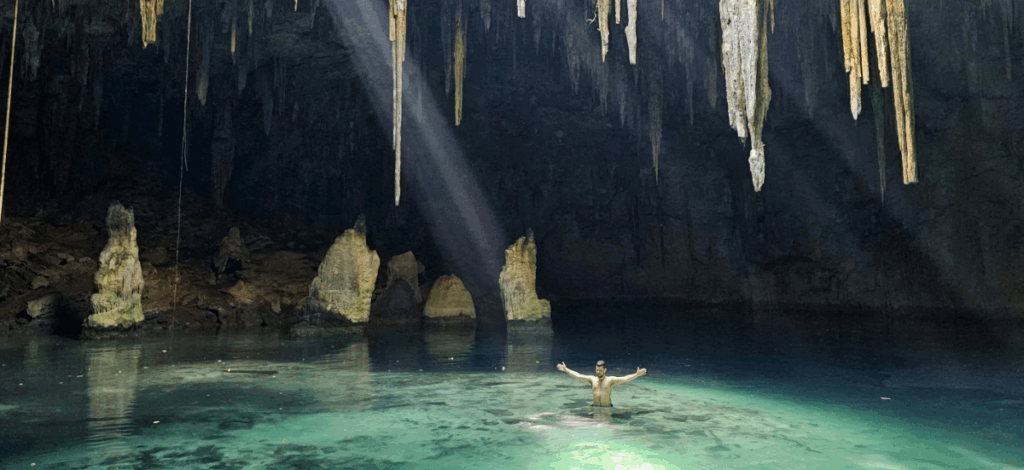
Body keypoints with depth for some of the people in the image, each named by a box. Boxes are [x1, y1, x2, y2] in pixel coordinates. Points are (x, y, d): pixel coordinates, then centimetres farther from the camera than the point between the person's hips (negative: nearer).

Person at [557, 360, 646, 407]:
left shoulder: (610, 380, -2)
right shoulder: (592, 379, 9)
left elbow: (625, 379, -13)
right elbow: (577, 376, 10)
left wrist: (637, 374, -26)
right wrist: (565, 369, 7)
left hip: (607, 407, -3)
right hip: (595, 407, 3)